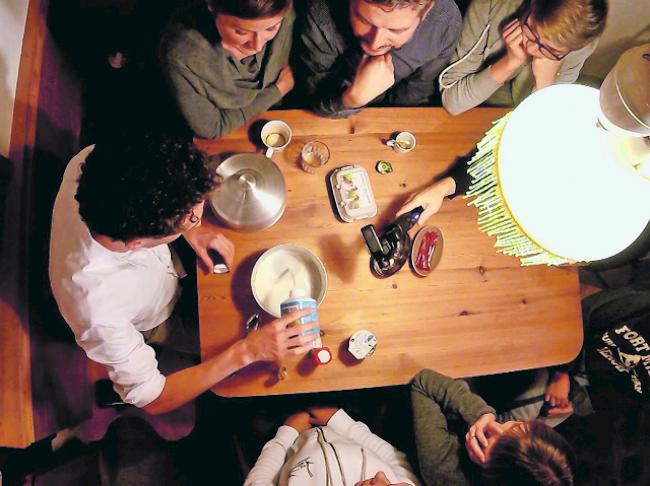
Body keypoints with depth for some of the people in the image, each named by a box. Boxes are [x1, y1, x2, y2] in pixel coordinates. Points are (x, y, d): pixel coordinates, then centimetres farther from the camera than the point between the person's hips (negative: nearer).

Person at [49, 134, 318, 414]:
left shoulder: (96, 161, -36)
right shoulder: (99, 314, -47)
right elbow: (152, 399, -31)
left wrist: (188, 229, -21)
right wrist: (247, 351, -38)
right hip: (155, 326, -3)